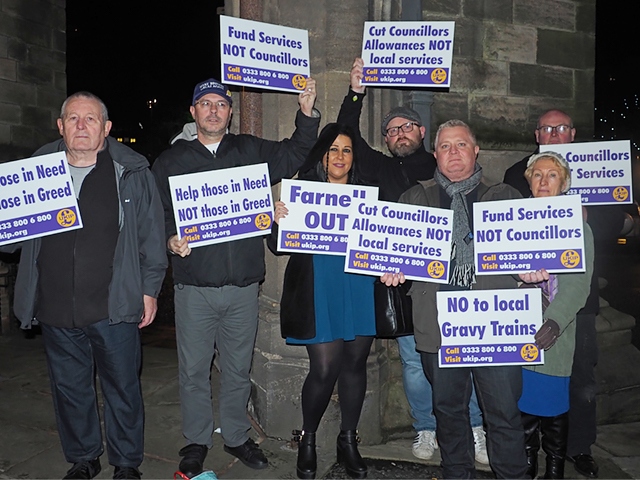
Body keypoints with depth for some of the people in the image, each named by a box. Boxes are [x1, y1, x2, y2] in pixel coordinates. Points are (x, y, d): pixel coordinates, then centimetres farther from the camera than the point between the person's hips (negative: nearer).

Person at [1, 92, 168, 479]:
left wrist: (149, 288, -2)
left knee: (123, 388, 9)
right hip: (56, 309, 4)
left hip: (114, 307, -3)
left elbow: (151, 235, 0)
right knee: (69, 389, 18)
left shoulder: (132, 172, -3)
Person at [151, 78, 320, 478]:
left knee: (238, 368, 14)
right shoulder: (171, 160, 7)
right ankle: (197, 441, 30)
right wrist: (170, 240, -15)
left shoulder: (251, 151, 9)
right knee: (194, 369, 10)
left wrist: (308, 113, -2)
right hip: (194, 285, -1)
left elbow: (295, 154, 11)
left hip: (244, 284, 1)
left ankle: (237, 436, 33)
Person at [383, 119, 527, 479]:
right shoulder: (415, 198, 13)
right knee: (449, 411, 15)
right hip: (439, 325, 1)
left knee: (505, 414, 3)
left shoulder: (505, 197, 11)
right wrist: (393, 270, -9)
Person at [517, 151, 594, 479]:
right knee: (523, 398, 4)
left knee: (554, 403, 1)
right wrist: (520, 271, -20)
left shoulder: (577, 227, 5)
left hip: (557, 332, -1)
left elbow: (578, 283, -5)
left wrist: (554, 322, -18)